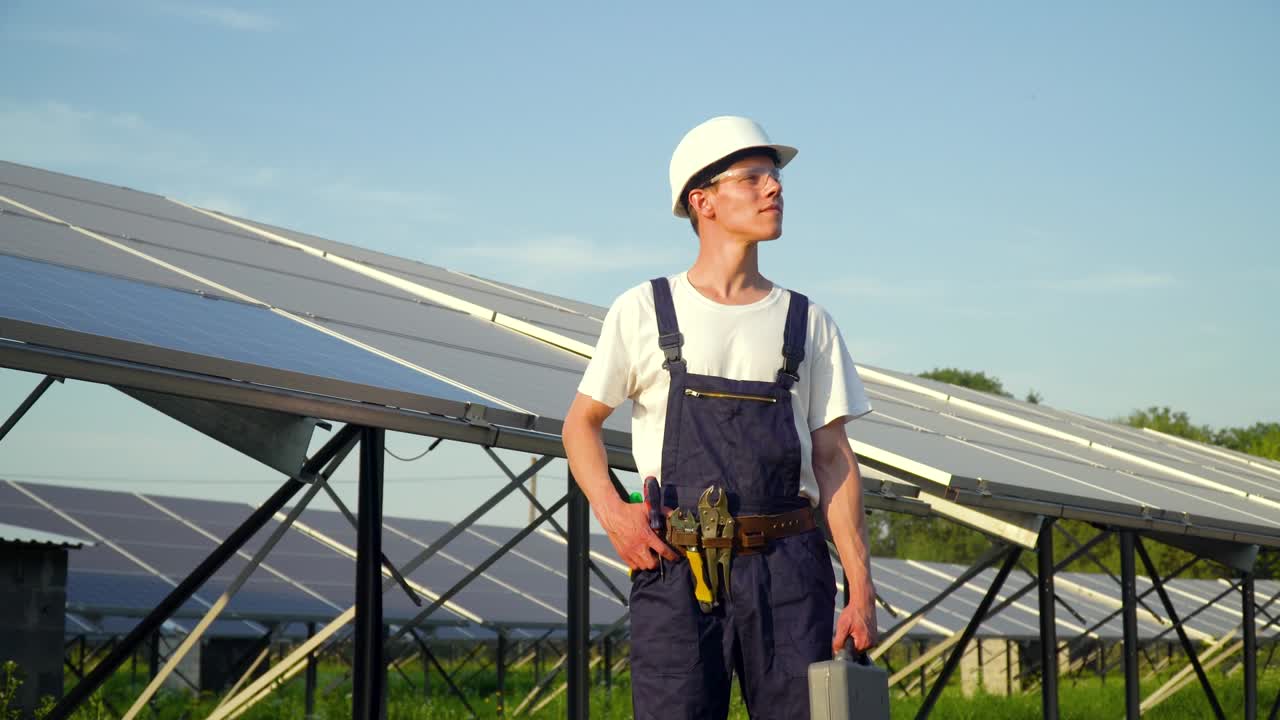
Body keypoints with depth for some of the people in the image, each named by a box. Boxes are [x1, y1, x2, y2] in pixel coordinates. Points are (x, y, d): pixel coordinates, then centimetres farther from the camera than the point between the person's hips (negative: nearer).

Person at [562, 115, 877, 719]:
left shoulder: (808, 324, 12)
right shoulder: (643, 312, 7)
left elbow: (833, 459, 10)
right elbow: (581, 424, 15)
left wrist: (861, 591, 3)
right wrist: (609, 508, -5)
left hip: (787, 567, 2)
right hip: (676, 569, -2)